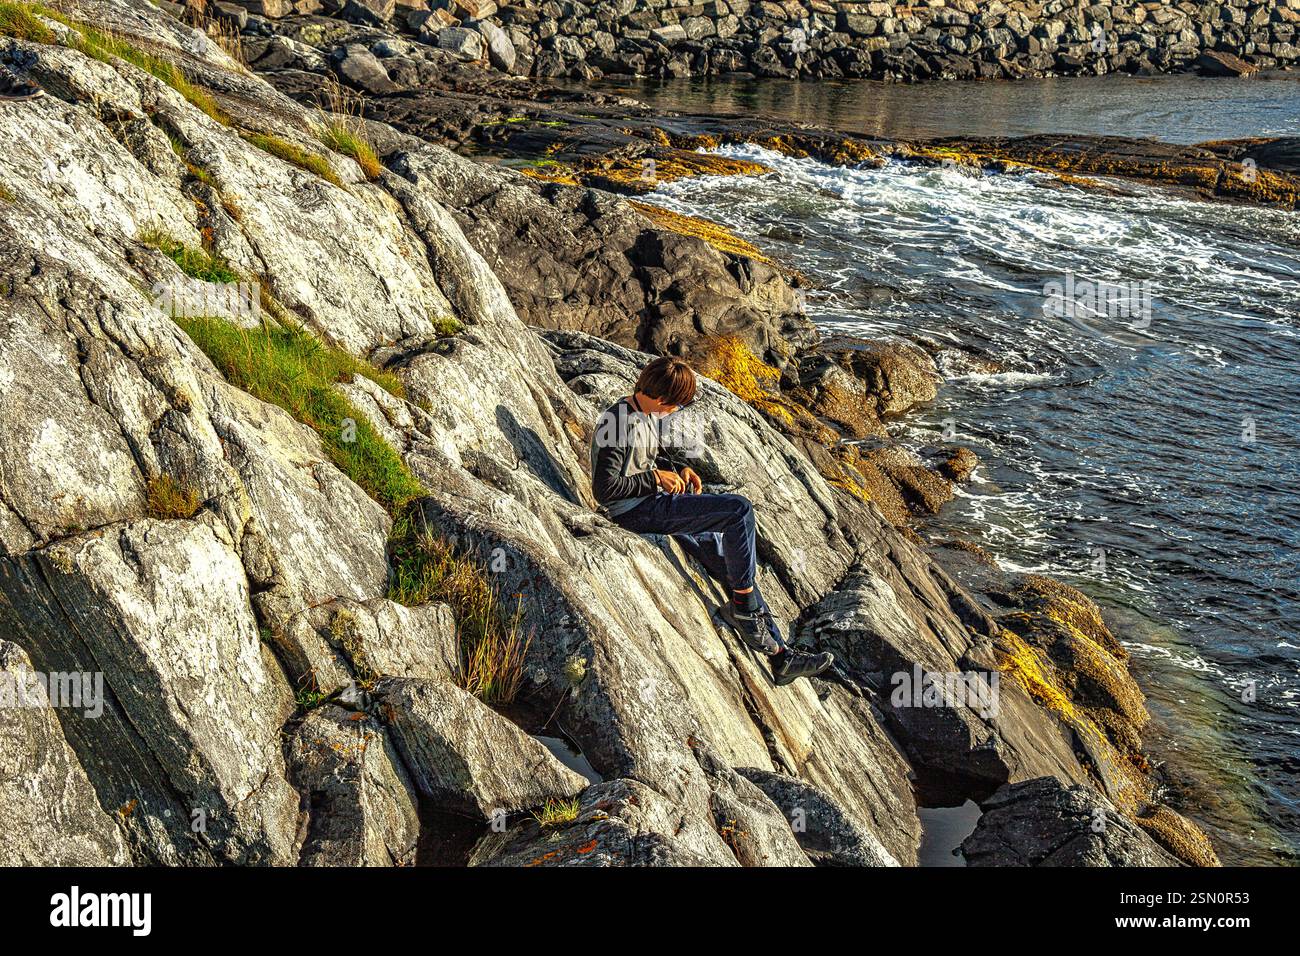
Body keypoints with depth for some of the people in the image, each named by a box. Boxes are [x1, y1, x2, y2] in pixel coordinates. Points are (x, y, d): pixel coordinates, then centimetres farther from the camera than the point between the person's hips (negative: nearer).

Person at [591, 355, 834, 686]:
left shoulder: (649, 416, 9)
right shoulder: (618, 423, -19)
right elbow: (604, 489, -23)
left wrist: (682, 467, 11)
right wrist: (655, 477, -15)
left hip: (656, 502, 10)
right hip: (636, 512, -10)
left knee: (729, 561, 3)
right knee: (739, 510, -19)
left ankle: (780, 656, 9)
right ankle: (744, 608, -6)